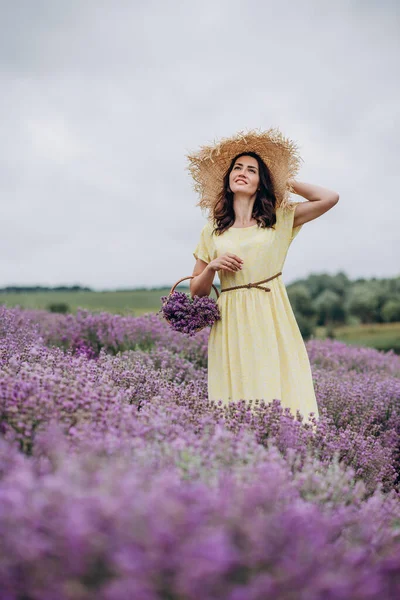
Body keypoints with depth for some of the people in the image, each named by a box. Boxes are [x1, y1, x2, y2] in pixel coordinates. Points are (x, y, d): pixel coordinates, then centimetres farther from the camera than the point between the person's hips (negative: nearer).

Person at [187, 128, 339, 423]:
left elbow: (330, 197, -2)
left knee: (282, 400, -6)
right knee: (235, 411, -2)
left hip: (272, 322, -1)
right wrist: (212, 266, -6)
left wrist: (286, 182, 9)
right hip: (231, 326, 1)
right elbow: (197, 291, 14)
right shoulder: (212, 232, 11)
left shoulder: (280, 220, 8)